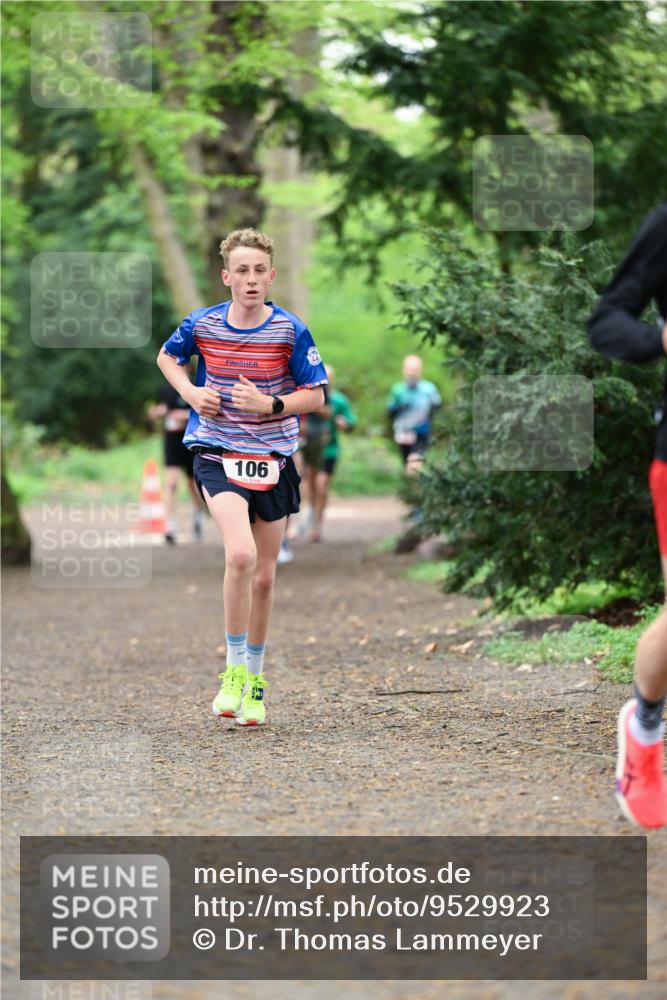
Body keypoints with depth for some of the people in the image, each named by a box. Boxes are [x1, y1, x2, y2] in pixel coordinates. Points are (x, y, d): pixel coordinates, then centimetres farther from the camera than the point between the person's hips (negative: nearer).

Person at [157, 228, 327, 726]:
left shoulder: (291, 331, -6)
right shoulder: (202, 324, -3)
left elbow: (316, 395, 0)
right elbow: (167, 356, 18)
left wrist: (271, 404, -17)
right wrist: (190, 391, -1)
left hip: (273, 458, 2)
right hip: (217, 454, -2)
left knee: (264, 577, 9)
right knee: (241, 554, -25)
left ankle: (255, 680, 27)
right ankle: (234, 671, -12)